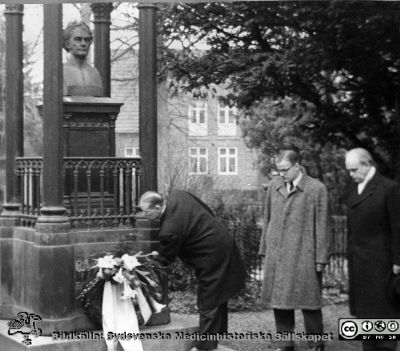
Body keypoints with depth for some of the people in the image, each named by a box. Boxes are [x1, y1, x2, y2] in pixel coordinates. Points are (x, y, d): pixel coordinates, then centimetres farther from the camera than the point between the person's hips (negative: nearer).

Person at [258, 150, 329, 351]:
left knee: (308, 300, 1)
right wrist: (264, 249, 11)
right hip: (276, 254, 4)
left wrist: (321, 258, -6)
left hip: (303, 255, -4)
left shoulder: (317, 189, -5)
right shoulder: (274, 187, 9)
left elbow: (321, 226, -5)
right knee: (279, 299, 7)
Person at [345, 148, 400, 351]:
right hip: (358, 263, 6)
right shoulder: (353, 190, 13)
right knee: (364, 311, 9)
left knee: (383, 310, -1)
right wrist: (350, 257, 12)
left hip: (380, 262, -6)